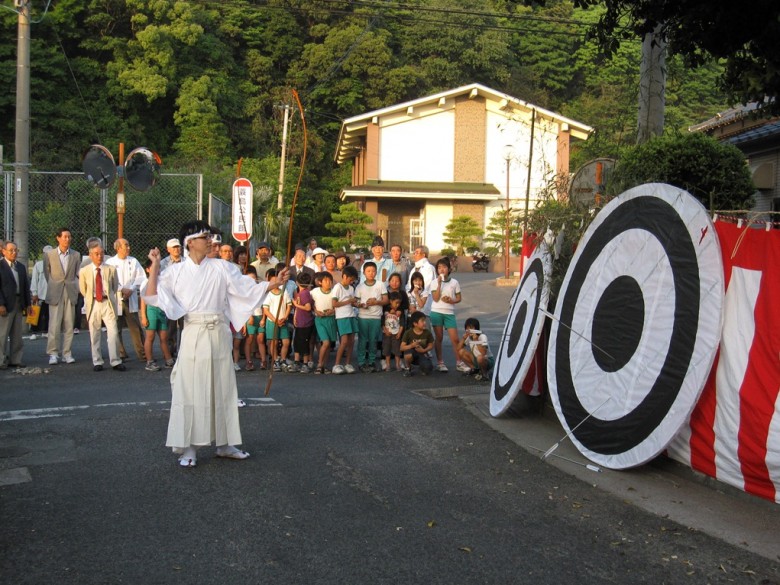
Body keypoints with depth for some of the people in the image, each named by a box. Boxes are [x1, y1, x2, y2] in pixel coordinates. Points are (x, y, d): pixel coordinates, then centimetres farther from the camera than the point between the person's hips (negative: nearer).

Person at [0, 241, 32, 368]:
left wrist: (28, 304, 10)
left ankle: (15, 360, 15)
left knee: (17, 335, 9)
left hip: (19, 305, 6)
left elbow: (26, 286, 16)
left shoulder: (21, 267, 15)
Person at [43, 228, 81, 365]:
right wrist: (53, 287, 10)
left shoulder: (76, 255, 6)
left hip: (70, 294, 2)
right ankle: (53, 354, 2)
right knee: (54, 325, -5)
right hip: (55, 294, -2)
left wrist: (75, 288, 4)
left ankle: (67, 353, 9)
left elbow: (78, 275, 11)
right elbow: (47, 274, 11)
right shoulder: (49, 255, 2)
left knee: (69, 325, 3)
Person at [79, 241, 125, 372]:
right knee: (94, 335, 6)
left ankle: (115, 361, 2)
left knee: (113, 333, -5)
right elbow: (83, 289, 13)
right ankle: (97, 362, 15)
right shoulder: (84, 271, 0)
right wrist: (90, 298, 13)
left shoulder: (111, 269, 0)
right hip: (93, 304, 1)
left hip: (108, 303, 0)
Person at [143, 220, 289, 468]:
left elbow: (248, 289, -1)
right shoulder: (176, 271, 5)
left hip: (218, 334, 1)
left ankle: (224, 443, 20)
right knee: (190, 389, 1)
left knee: (222, 388, 8)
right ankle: (189, 448, 10)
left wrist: (272, 284, -13)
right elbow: (151, 296, 0)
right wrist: (155, 266, -3)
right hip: (193, 334, -1)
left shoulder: (221, 268, 4)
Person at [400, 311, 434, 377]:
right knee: (408, 353, -39)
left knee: (428, 368, -29)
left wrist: (424, 350, -19)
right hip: (412, 353, -1)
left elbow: (431, 345, 1)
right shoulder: (408, 333, -15)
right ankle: (408, 368, -5)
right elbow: (402, 347, -15)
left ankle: (422, 367, 12)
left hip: (422, 354, 1)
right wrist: (411, 346, -33)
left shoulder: (427, 332, -10)